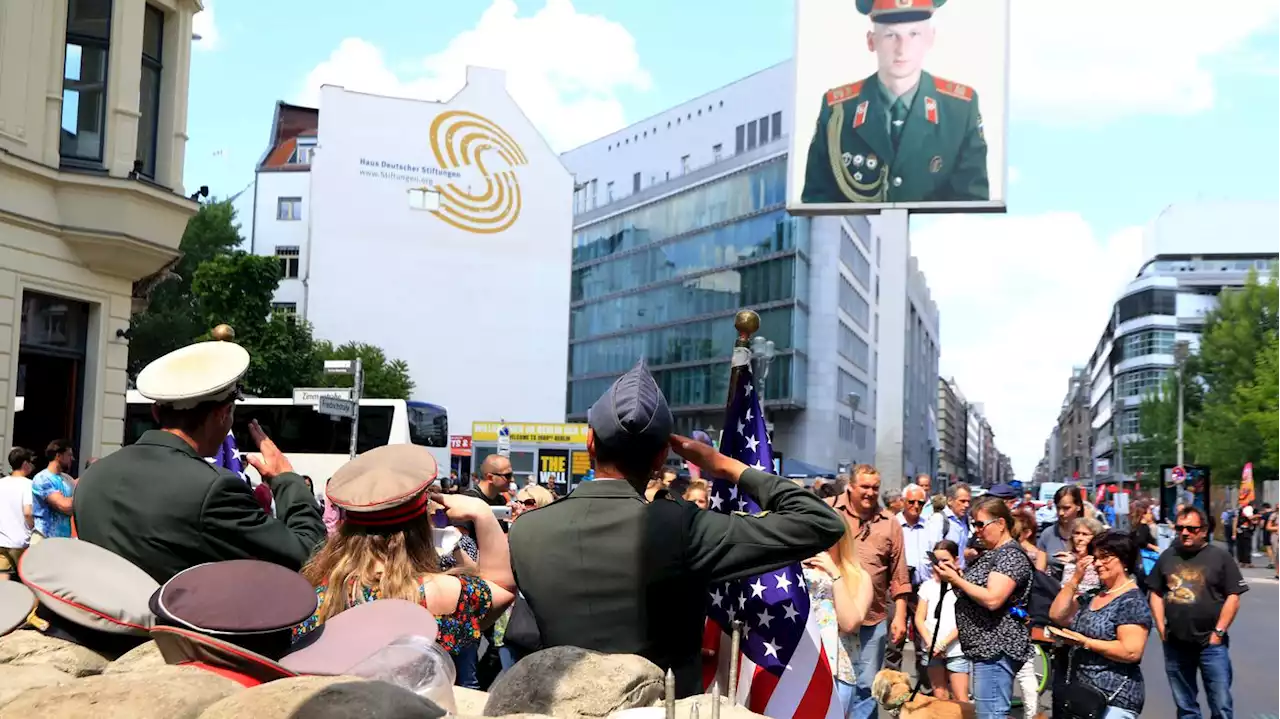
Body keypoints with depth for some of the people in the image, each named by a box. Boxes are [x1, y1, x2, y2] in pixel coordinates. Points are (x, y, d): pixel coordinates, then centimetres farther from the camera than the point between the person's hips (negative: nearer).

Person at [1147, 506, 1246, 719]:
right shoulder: (1168, 556, 8)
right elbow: (1156, 593, 13)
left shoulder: (1220, 557, -3)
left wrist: (1218, 633, -10)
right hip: (1175, 644, 4)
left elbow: (1233, 597, -6)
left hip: (1211, 644, -4)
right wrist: (1161, 628, 3)